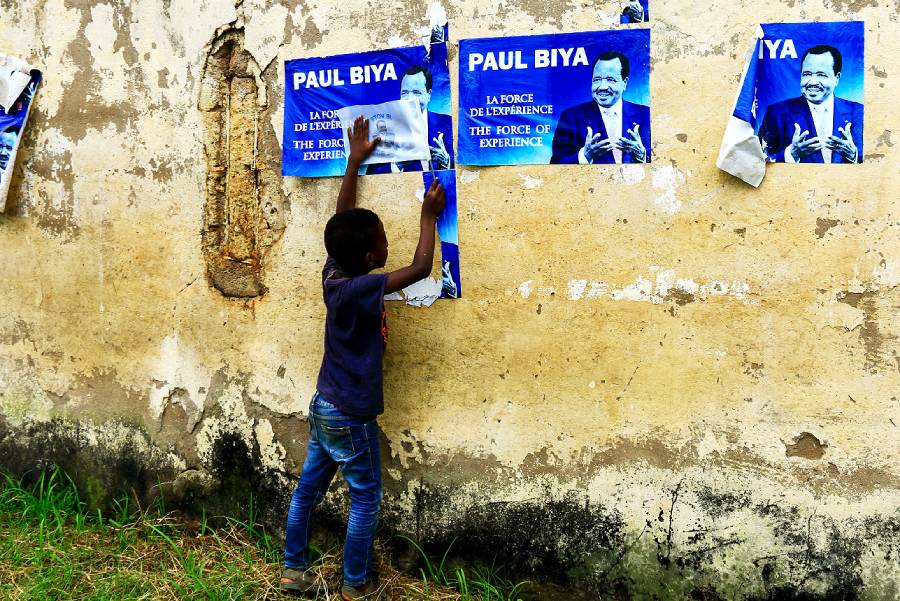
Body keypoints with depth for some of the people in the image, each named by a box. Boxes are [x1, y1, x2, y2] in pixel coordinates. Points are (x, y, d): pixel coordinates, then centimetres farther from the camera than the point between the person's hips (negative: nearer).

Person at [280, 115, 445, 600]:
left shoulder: (333, 273, -4)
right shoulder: (359, 289, -24)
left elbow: (342, 218, 8)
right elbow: (420, 268, -22)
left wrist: (355, 160, 15)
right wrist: (429, 214, -9)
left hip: (323, 409, 8)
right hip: (350, 417, -8)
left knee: (307, 491, 16)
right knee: (365, 500, 7)